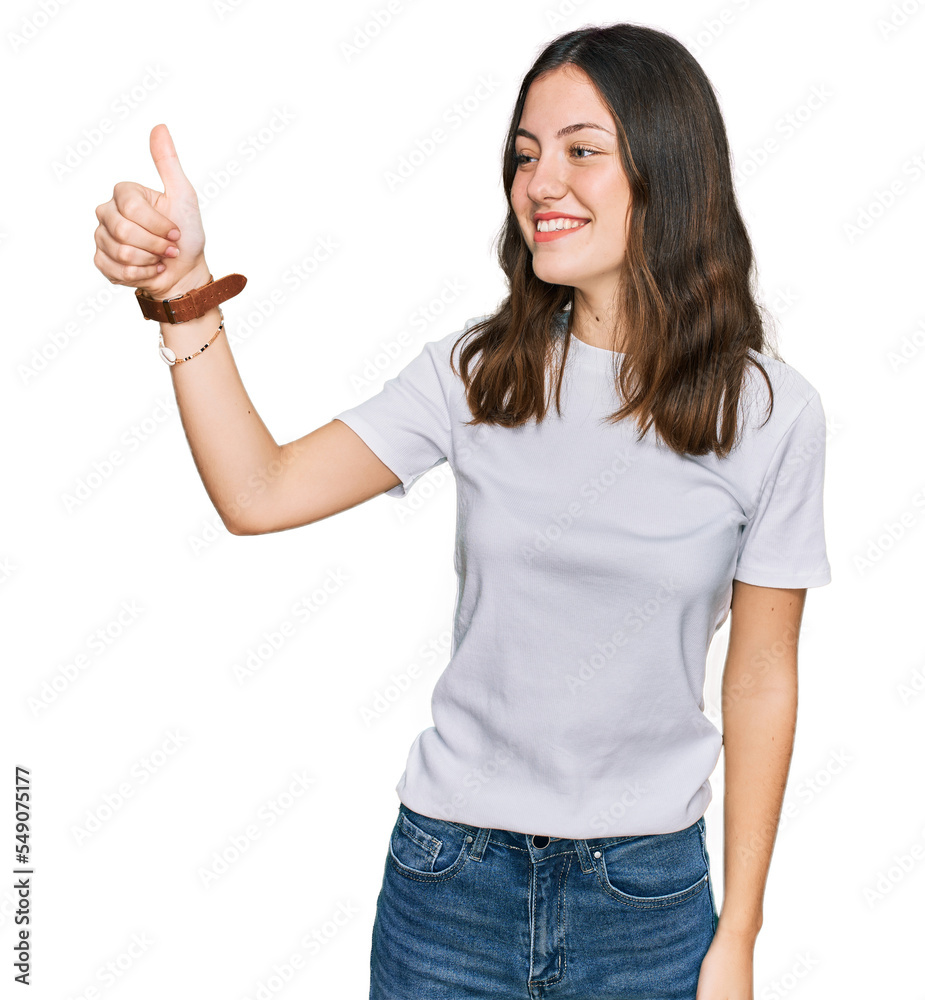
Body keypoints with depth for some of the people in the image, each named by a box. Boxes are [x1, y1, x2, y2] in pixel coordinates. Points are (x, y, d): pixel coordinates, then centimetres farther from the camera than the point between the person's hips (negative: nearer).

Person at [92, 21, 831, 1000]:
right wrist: (184, 293, -21)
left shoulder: (769, 411, -9)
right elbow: (259, 494, -10)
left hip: (649, 894, -1)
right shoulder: (477, 370, -5)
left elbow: (762, 677, -4)